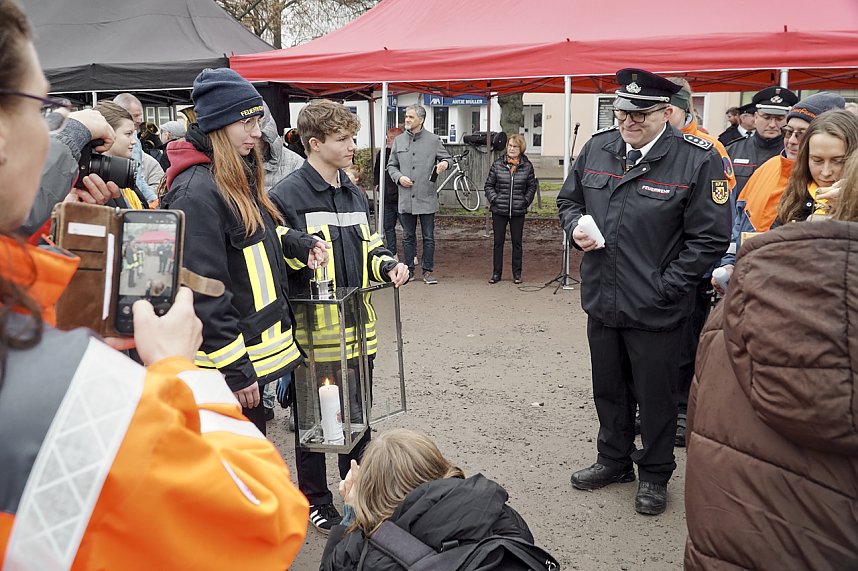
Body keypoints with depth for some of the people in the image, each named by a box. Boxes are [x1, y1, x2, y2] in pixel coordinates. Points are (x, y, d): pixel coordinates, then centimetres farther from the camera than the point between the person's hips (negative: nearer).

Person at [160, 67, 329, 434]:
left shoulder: (239, 178, 10)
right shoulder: (196, 192, -21)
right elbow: (204, 294, -23)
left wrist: (299, 244, 5)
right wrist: (236, 372, -21)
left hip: (257, 350, 10)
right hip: (229, 366, -9)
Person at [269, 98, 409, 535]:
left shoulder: (354, 194, 10)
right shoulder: (286, 196, -13)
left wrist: (390, 266, 0)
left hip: (357, 326, 7)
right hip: (311, 329, -7)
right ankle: (316, 500, 28)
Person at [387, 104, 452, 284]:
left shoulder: (433, 140, 0)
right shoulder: (399, 140, 8)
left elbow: (448, 158, 8)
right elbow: (391, 165, 14)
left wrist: (444, 163, -16)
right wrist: (399, 177, -6)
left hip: (427, 197, -2)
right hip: (405, 198, 2)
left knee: (428, 237, 4)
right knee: (408, 237, 11)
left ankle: (428, 271, 14)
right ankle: (409, 270, 21)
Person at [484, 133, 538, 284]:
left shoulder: (527, 166, 1)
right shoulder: (497, 165, 0)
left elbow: (532, 186, 10)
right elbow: (489, 185, 6)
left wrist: (526, 201, 1)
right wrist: (494, 199, -5)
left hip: (518, 211, 0)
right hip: (499, 211, 0)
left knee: (517, 243, 8)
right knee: (498, 242, 6)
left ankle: (517, 273, 18)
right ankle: (496, 273, 15)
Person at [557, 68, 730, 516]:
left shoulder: (698, 160, -13)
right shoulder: (596, 148, 2)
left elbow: (709, 238, -13)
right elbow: (568, 200, 17)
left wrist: (663, 288, -16)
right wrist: (576, 227, -5)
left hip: (657, 307, -5)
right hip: (601, 299, 5)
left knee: (655, 395, 12)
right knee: (608, 388, 20)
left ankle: (655, 475, 34)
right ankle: (614, 460, 42)